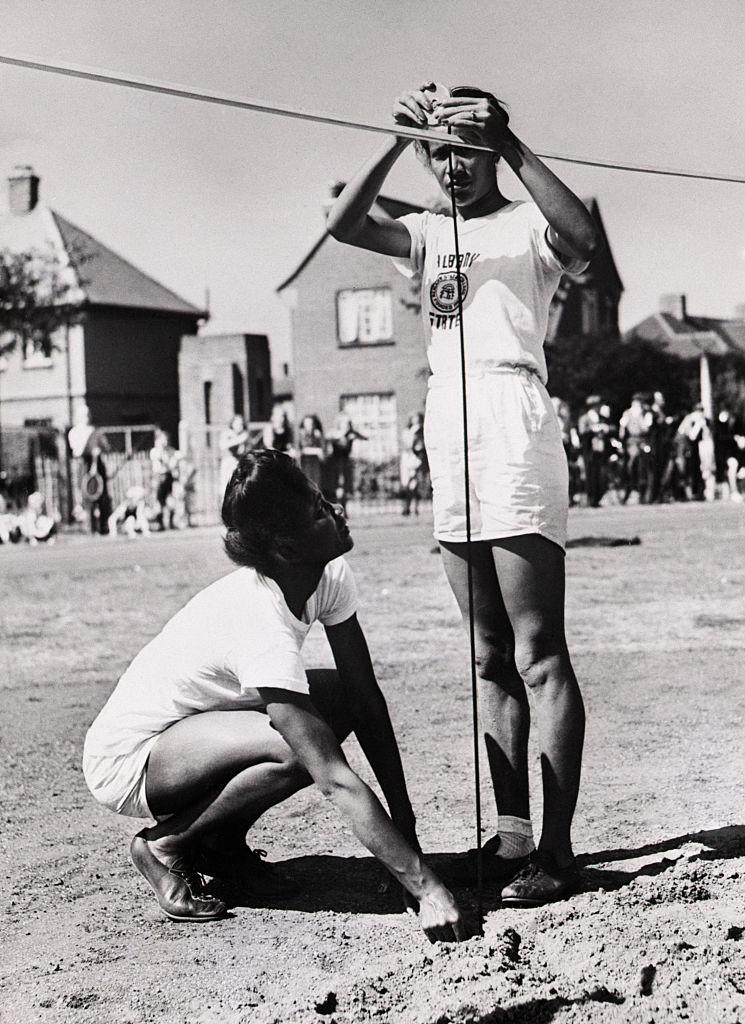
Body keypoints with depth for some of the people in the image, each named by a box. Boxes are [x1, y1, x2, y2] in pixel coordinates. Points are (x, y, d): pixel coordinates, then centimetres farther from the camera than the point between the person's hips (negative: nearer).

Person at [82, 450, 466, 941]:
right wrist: (425, 886, -37)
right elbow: (336, 779, -36)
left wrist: (404, 820, -10)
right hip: (125, 760, -9)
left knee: (348, 697, -5)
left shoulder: (331, 576, -10)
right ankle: (165, 844, -6)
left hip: (193, 723, 9)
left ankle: (222, 840, 5)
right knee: (301, 749, -29)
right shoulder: (262, 624, -34)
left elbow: (367, 697, -4)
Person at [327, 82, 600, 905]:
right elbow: (343, 226, 4)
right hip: (447, 438, 7)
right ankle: (510, 834, 12)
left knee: (538, 653, -9)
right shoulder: (429, 234, 20)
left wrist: (509, 146, -19)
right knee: (492, 658, 8)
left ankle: (556, 848, -10)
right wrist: (397, 141, -4)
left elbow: (583, 239, -19)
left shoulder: (528, 224, 5)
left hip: (514, 424, -7)